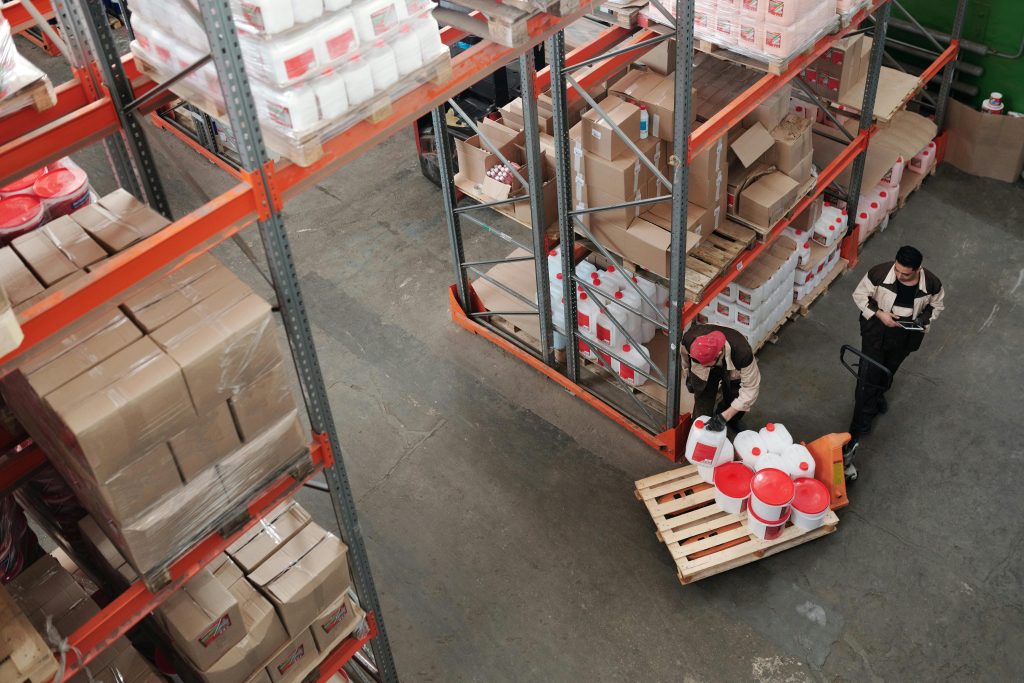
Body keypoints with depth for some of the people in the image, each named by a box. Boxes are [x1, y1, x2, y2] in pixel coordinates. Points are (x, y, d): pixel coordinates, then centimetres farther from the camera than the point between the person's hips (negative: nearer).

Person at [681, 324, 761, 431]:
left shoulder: (742, 353, -46)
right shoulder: (690, 339, -39)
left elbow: (750, 388, -33)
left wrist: (725, 416, -37)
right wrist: (688, 375, 7)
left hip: (733, 371, 0)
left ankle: (732, 422, 36)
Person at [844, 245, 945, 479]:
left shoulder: (931, 283, -22)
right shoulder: (880, 273, -27)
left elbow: (937, 304, 0)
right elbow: (860, 295, -11)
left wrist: (923, 321, -16)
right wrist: (878, 313, -24)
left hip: (905, 336, 2)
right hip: (876, 330, -2)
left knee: (887, 371, 27)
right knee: (868, 378, -2)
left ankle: (877, 395, 63)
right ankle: (855, 437, 5)